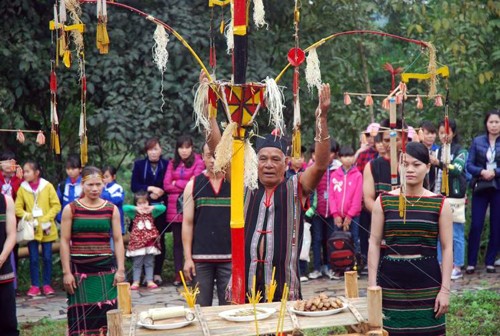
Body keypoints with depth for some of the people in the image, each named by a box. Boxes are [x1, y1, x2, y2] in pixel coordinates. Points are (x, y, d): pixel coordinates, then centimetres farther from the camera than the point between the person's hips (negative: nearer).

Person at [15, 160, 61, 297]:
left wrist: (46, 218, -14)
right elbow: (18, 207, 2)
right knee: (33, 258, 3)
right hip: (31, 228, 1)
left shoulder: (48, 186, -5)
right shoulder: (22, 188, 0)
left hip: (46, 229, -1)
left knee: (47, 257, 5)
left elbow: (56, 205, -3)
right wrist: (26, 215, -16)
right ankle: (35, 286, 12)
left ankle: (47, 285, 16)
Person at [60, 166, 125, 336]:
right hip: (79, 268, -1)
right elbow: (64, 242, 0)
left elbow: (118, 240, 5)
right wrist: (66, 272, -5)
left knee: (108, 312, -1)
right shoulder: (71, 209, 0)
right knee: (82, 316, -1)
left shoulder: (111, 209, 5)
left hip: (106, 268, 1)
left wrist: (121, 269, -1)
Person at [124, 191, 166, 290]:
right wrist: (136, 208, -22)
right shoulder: (134, 214, 1)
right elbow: (125, 208, -14)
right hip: (138, 242, -2)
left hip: (150, 242, 2)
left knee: (149, 263, 8)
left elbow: (163, 208, -3)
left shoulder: (152, 213, 6)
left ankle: (150, 281, 13)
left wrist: (153, 207, -15)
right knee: (137, 263, 3)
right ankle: (136, 282, 8)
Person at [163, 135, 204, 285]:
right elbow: (166, 185, 6)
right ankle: (178, 274, 9)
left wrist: (177, 183, 2)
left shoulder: (198, 162, 1)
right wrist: (185, 186, -4)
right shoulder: (173, 164, 14)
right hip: (174, 208, 4)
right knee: (177, 242, 6)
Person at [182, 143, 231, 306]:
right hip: (200, 258, 1)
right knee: (200, 308, 6)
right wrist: (187, 258, -2)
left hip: (229, 257, 0)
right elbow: (187, 223, 4)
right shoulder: (193, 185, 5)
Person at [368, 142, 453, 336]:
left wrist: (445, 290, -5)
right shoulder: (383, 201, 2)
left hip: (427, 281, 0)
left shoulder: (440, 204, 1)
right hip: (390, 279, 0)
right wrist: (372, 285, -4)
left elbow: (447, 248, 1)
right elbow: (374, 244, 2)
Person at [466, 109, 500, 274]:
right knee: (476, 225, -3)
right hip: (480, 189, 0)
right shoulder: (477, 141, 4)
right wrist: (482, 172, -17)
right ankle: (471, 262, 4)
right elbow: (469, 165, 0)